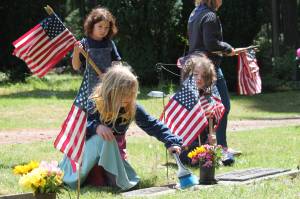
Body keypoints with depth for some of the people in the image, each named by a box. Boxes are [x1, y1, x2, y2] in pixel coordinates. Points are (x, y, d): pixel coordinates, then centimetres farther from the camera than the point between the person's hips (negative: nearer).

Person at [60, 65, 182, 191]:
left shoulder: (132, 108, -14)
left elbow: (153, 125, -10)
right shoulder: (95, 104, -23)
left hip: (114, 150, 4)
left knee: (126, 183, -12)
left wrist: (171, 142, -21)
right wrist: (96, 127, -42)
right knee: (101, 138, -37)